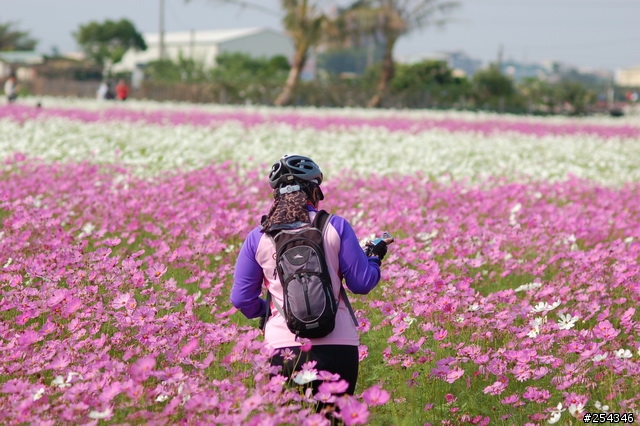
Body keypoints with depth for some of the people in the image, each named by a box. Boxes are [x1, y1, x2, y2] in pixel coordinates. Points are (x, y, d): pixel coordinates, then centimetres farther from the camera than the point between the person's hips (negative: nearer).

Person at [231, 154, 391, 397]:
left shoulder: (258, 238, 4)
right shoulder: (336, 227, -1)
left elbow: (242, 299, 10)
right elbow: (362, 283, 3)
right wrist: (376, 257, 24)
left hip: (283, 345, 1)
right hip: (337, 345, -1)